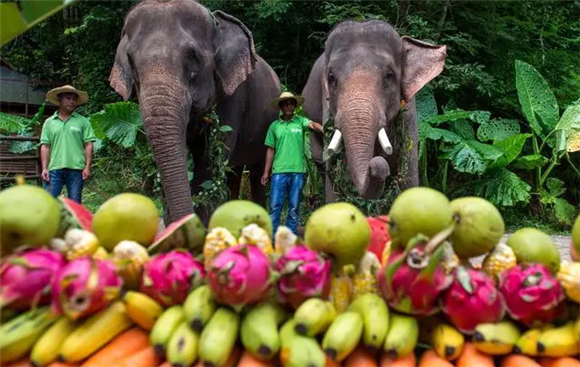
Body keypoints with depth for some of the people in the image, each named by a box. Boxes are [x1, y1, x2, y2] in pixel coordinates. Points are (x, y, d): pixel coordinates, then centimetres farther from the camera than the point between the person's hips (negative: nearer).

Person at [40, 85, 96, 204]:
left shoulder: (83, 121, 7)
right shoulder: (49, 122, 11)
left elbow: (88, 145, 2)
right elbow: (45, 146, 8)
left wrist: (87, 167, -6)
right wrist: (44, 168, -1)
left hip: (76, 169, -1)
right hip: (54, 169, 1)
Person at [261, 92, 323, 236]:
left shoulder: (300, 121, 7)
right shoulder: (274, 125, 10)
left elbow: (313, 125, -14)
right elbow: (270, 150, 12)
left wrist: (324, 130, -37)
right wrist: (266, 172, 9)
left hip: (297, 170, 0)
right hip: (279, 170, 1)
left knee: (294, 207, 5)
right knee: (275, 206, -2)